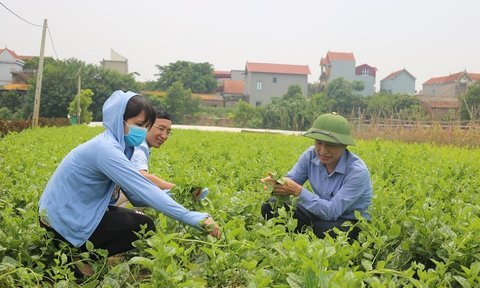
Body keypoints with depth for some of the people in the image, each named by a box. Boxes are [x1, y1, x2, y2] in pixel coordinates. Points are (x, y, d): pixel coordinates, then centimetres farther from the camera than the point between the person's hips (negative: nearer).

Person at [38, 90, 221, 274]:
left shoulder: (116, 144, 4)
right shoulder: (106, 149, -26)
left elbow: (136, 195, 2)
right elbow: (145, 192, -32)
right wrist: (196, 219, -34)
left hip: (67, 211, 9)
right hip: (64, 219, -9)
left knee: (139, 219, 15)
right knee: (144, 227, -9)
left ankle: (80, 252, 13)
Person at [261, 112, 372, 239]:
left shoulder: (358, 171, -25)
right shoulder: (311, 155, -10)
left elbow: (332, 211, -30)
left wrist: (298, 191, -37)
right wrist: (276, 183, -32)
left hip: (354, 223, -5)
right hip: (321, 214, 5)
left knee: (322, 228, -39)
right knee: (270, 207, -12)